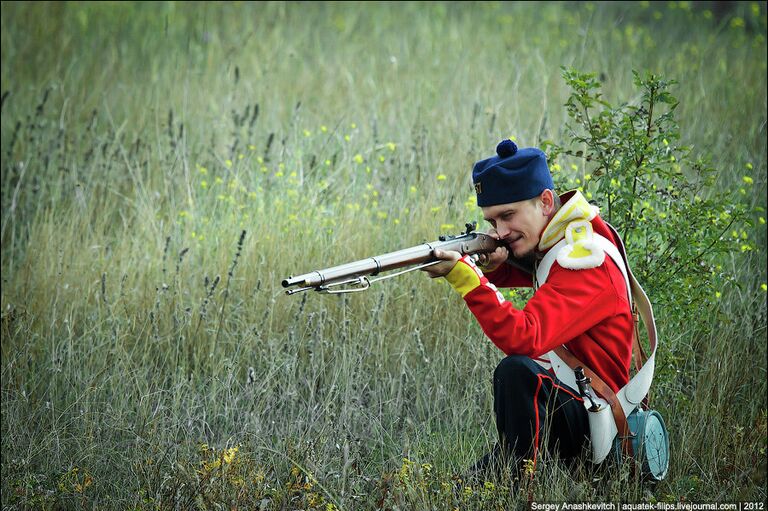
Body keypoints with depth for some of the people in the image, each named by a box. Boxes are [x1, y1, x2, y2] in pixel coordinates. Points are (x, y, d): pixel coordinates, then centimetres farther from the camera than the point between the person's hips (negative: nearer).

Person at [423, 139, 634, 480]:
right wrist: (492, 267, -7)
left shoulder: (583, 261, -22)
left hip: (594, 420, -10)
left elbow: (524, 339, -33)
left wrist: (463, 273, -37)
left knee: (516, 371, -31)